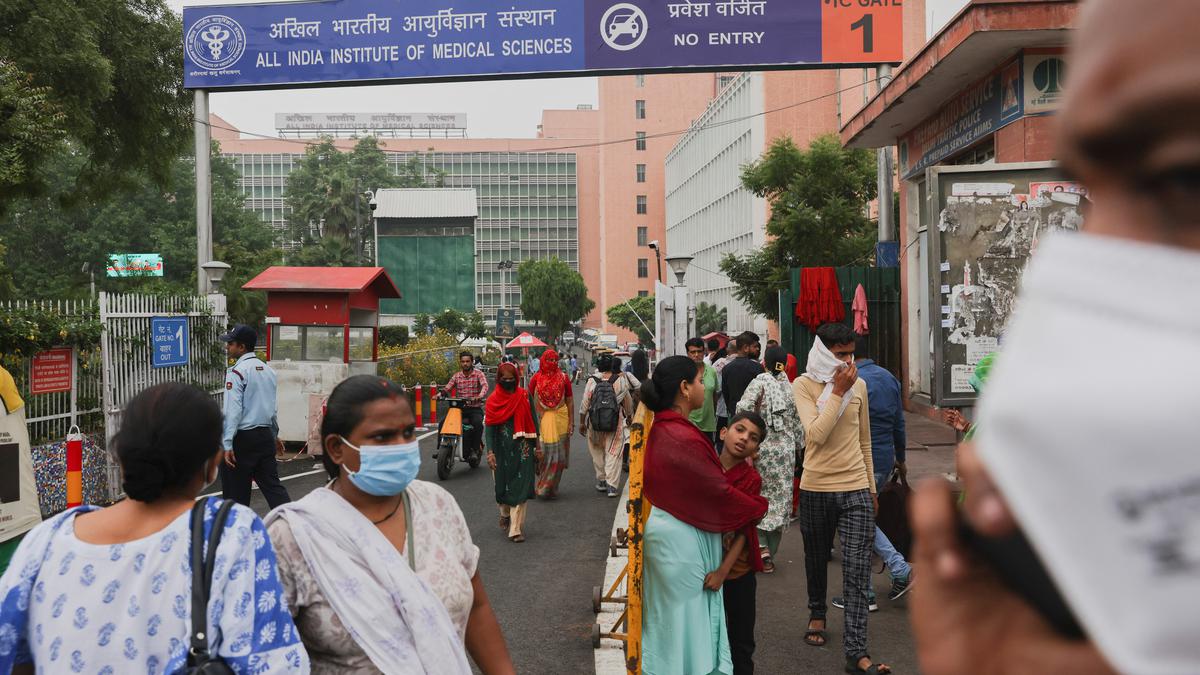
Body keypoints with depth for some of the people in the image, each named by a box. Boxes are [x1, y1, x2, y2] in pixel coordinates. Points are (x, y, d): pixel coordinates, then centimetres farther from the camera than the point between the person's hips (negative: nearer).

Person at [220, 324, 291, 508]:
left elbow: (233, 410, -19)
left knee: (236, 493, 5)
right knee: (272, 485, 8)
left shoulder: (237, 372, -12)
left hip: (242, 438, -7)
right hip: (265, 436, 7)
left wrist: (227, 444, -21)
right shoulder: (268, 370, 10)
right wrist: (275, 435, 29)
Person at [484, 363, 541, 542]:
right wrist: (490, 452, -13)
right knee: (503, 485, 11)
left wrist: (537, 447, 5)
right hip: (502, 450, 0)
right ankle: (505, 514, 41)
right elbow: (489, 427, -4)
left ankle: (516, 529, -3)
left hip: (522, 449, 0)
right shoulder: (493, 400, -1)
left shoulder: (524, 396, 2)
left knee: (520, 487, -5)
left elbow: (533, 421, 7)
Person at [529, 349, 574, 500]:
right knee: (541, 454, -4)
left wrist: (571, 422, 0)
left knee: (558, 456, 4)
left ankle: (551, 487, 17)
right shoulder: (536, 378, 2)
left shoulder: (563, 377, 3)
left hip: (560, 419, 1)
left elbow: (570, 401, 5)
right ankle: (542, 486, 8)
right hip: (541, 420, -1)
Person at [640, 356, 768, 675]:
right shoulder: (683, 439, -26)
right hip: (683, 541, -9)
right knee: (686, 618, 6)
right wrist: (760, 508, -3)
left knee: (671, 617, 20)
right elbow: (719, 492, -18)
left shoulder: (661, 429, 4)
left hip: (666, 527, 9)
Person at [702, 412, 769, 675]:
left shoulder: (751, 479, -10)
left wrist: (723, 572, -26)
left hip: (738, 573, -1)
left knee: (741, 641, 12)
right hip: (701, 568, 1)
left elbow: (743, 532, -15)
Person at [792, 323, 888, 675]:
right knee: (816, 560, 17)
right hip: (816, 490, -1)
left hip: (856, 490, 2)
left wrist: (871, 486, 17)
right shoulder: (804, 385, -6)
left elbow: (864, 441, 14)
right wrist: (838, 392, -19)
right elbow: (816, 434, -21)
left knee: (857, 572, -5)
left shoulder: (858, 384, 4)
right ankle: (817, 614, 43)